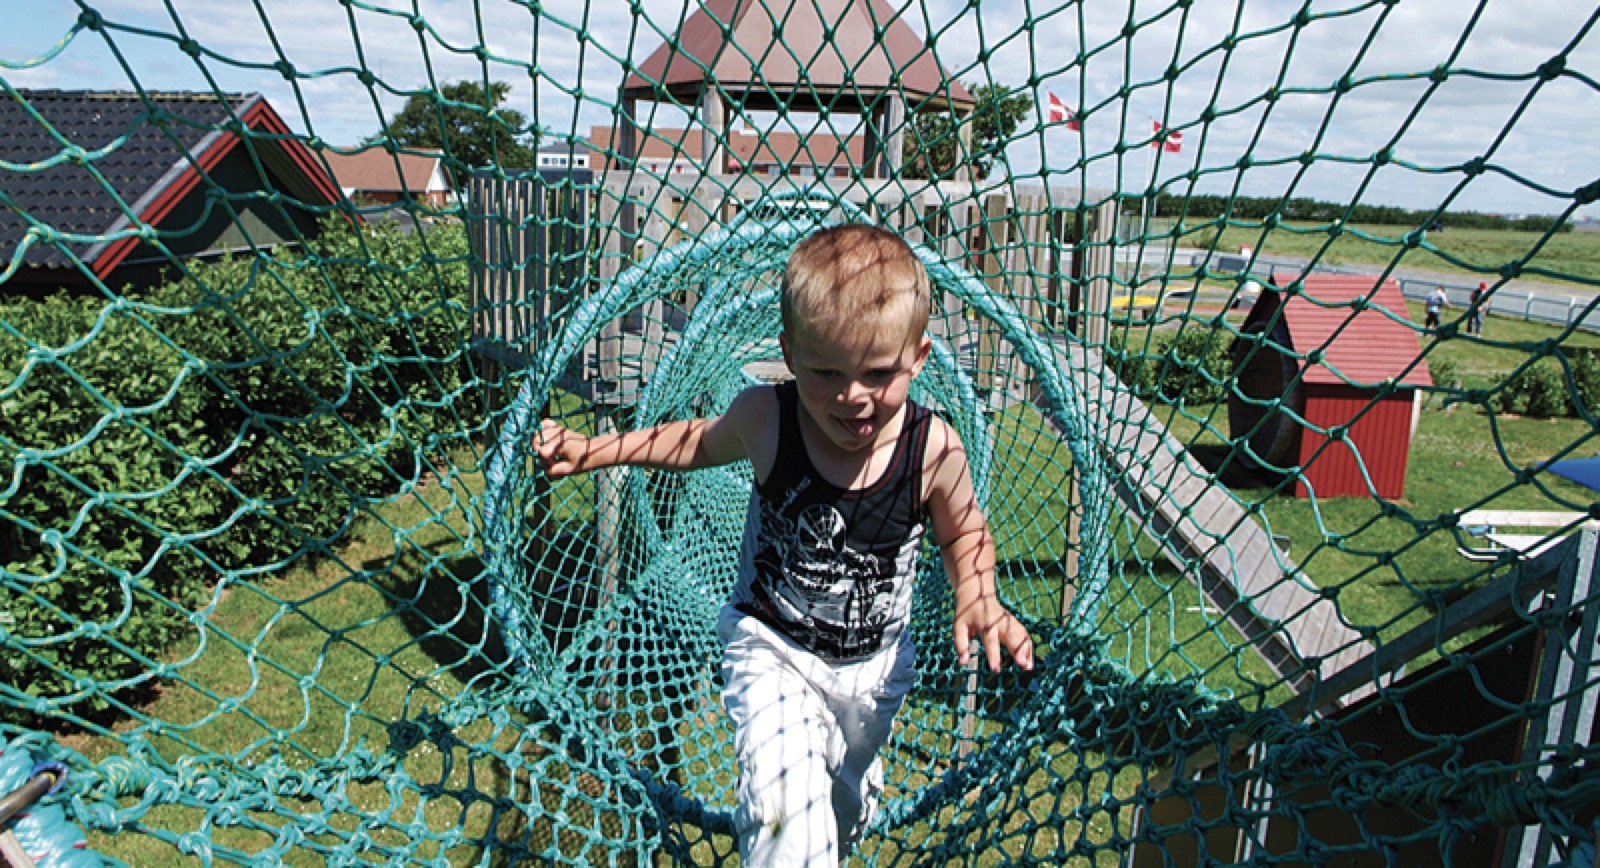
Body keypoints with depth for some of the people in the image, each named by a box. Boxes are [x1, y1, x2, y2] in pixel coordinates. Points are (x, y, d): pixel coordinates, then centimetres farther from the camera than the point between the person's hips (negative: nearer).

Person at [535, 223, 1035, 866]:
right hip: (770, 647, -1)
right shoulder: (764, 418, -22)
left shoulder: (933, 448, -23)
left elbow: (964, 534, -3)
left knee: (845, 806, 26)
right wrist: (595, 450, -1)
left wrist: (977, 598, -22)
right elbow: (697, 442, 1)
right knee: (788, 808, -23)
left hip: (874, 666, 2)